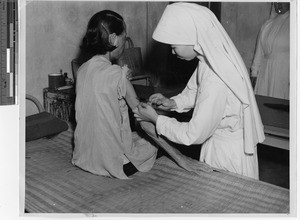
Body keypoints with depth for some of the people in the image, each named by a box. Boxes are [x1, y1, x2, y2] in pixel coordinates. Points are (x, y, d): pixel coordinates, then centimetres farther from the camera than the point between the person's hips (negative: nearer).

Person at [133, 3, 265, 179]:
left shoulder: (216, 82, -35)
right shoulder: (211, 60, -7)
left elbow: (193, 135, -27)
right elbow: (194, 90, 13)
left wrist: (156, 119, -16)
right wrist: (173, 103, -4)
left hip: (230, 154, -8)